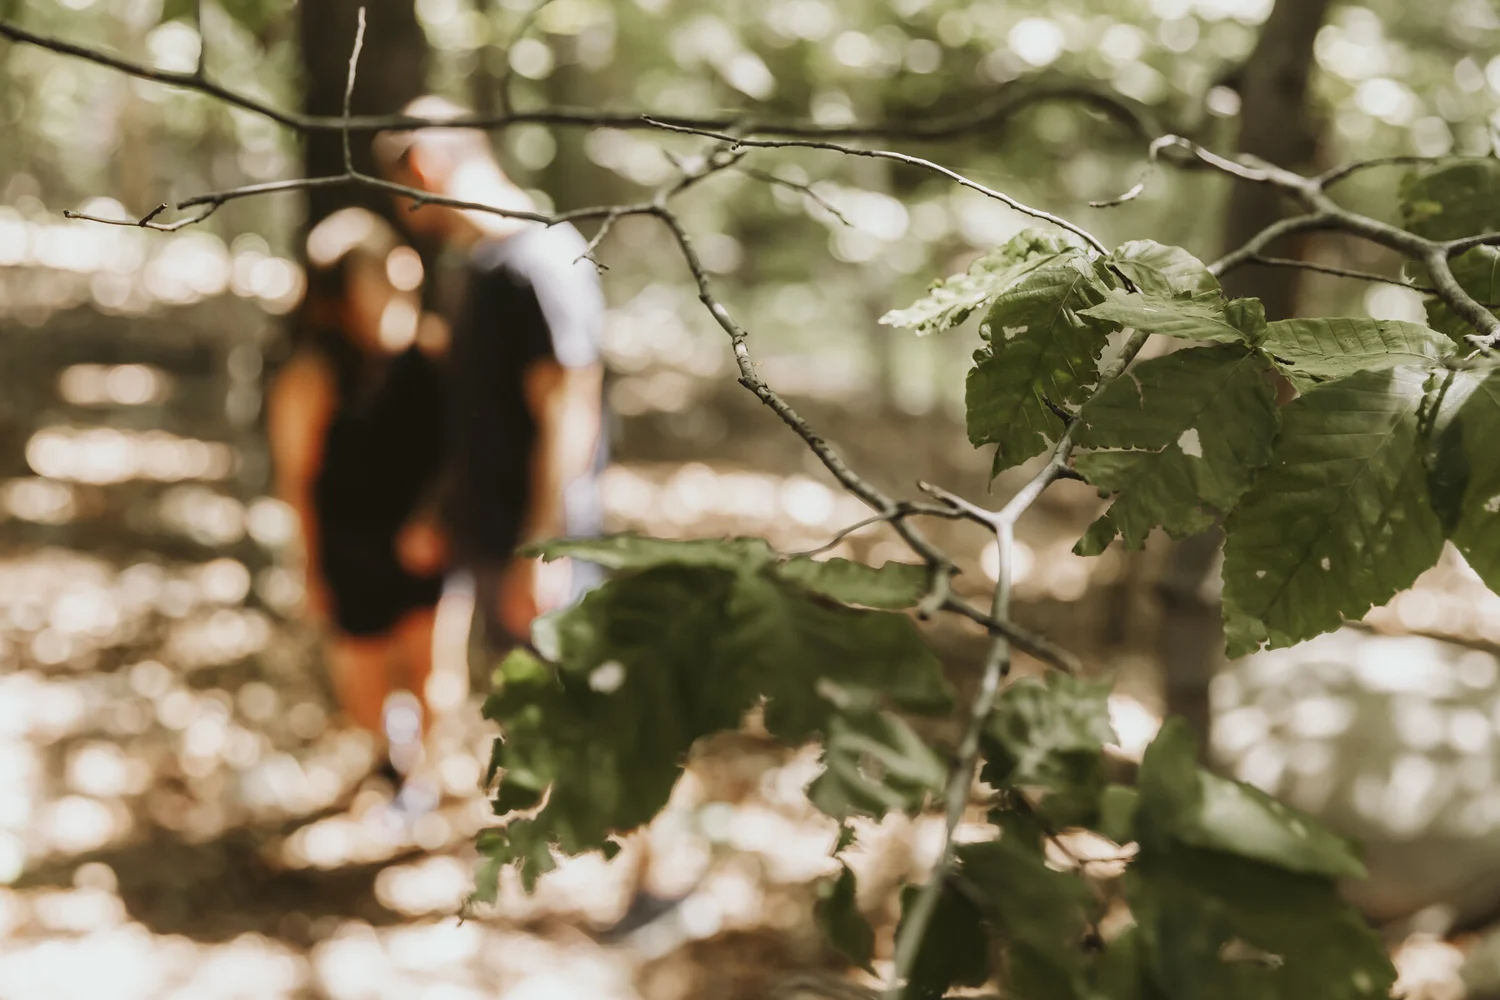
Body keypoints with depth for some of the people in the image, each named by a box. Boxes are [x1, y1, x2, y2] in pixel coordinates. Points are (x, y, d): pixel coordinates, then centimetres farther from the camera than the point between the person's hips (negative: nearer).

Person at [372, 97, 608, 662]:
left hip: (539, 549, -9)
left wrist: (540, 552, -21)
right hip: (489, 540, 10)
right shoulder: (472, 265, 12)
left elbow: (566, 420, -21)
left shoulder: (542, 263, -18)